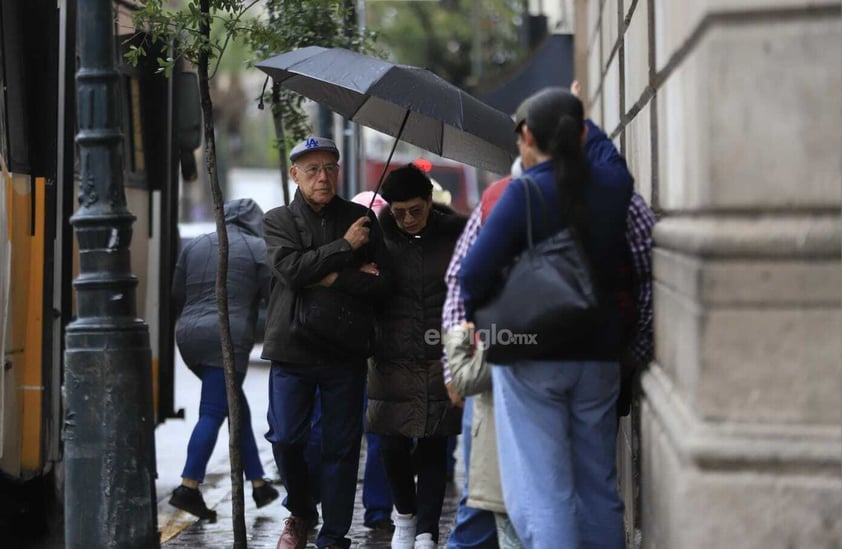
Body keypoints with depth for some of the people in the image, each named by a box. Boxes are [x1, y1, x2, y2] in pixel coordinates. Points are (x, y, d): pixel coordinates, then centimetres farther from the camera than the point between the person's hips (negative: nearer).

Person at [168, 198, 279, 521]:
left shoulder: (194, 246, 17)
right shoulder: (257, 248, 2)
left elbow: (177, 296, 17)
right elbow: (274, 295, -2)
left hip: (189, 336, 6)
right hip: (228, 337, -6)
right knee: (213, 413, -6)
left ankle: (258, 483, 18)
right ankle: (188, 488, -14)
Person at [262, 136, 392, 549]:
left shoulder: (361, 220, 8)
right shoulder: (278, 221, 6)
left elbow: (383, 284, -1)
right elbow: (291, 269, -14)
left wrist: (334, 278, -11)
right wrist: (345, 246, -11)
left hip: (345, 352, 1)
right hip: (292, 348, -1)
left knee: (341, 448, 3)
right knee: (286, 439, -2)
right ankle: (300, 513, 25)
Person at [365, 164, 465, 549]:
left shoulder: (456, 235, -1)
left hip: (442, 360, -1)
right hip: (394, 359, 1)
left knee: (433, 448, 1)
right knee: (394, 445, 3)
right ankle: (404, 515, 29)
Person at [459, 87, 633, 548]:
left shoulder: (523, 194, -14)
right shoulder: (613, 185, 0)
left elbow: (473, 273, -16)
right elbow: (604, 147, 25)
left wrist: (475, 316, 3)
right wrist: (578, 120, 43)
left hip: (532, 359, -5)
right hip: (599, 355, 5)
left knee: (542, 493, -4)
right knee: (599, 490, 14)